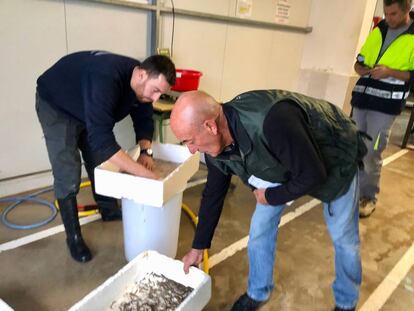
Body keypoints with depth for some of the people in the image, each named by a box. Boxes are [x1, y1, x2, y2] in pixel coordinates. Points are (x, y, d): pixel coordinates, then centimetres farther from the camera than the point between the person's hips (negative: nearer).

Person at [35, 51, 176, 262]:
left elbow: (143, 120, -6)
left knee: (101, 161, 13)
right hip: (55, 106, -7)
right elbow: (101, 139, -50)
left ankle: (109, 210, 35)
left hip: (89, 110, 7)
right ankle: (73, 237, 6)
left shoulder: (142, 85, -18)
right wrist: (145, 174, -50)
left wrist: (145, 151, -26)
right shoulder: (106, 80, -44)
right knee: (68, 176, -10)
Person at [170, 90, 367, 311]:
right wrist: (198, 248, 4)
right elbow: (213, 195, -5)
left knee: (343, 238, 6)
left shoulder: (272, 120, -45)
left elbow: (313, 175, -35)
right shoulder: (216, 145, -20)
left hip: (336, 158, -5)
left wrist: (270, 196, -19)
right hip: (283, 167, 5)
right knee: (260, 227, 3)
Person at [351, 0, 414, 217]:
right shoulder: (378, 31, 13)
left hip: (386, 105, -5)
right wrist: (363, 70, -6)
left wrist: (390, 72, -20)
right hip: (361, 99, 5)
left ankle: (369, 197, 12)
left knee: (371, 153, -5)